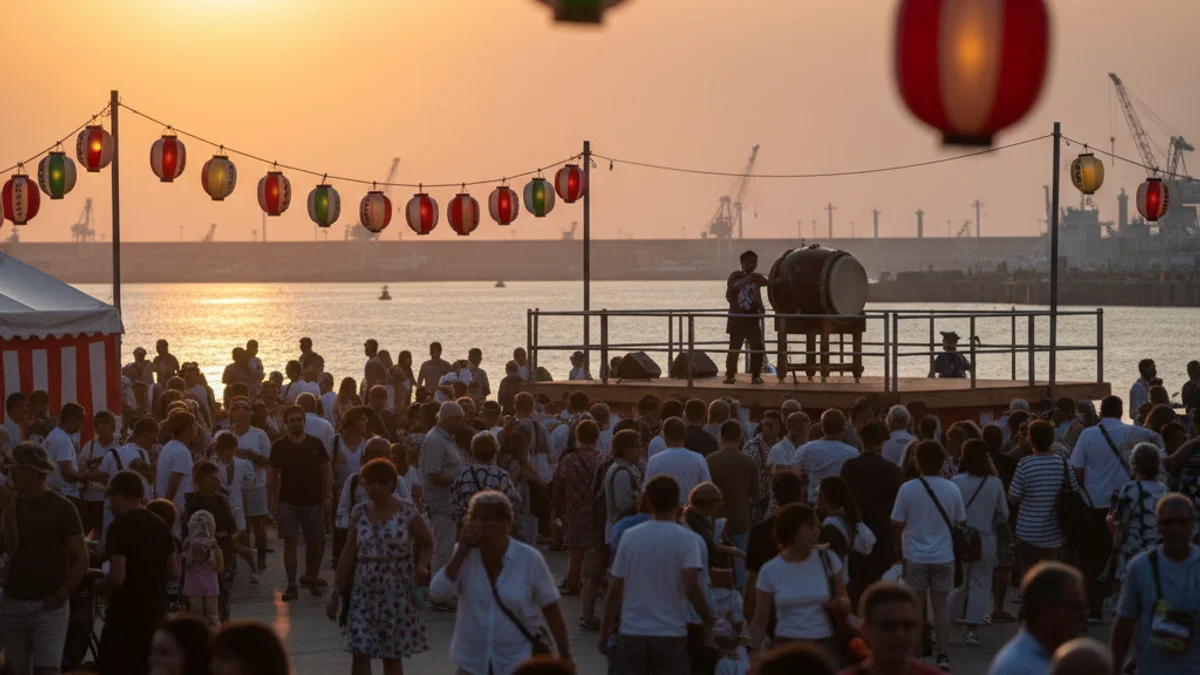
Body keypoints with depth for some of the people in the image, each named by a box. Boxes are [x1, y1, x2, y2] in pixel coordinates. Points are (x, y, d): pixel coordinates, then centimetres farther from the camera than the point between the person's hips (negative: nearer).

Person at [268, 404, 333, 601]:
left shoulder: (315, 444, 2)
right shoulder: (279, 446, 1)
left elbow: (327, 471, 4)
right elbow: (272, 475, 3)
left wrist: (328, 496, -4)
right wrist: (272, 501, -3)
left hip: (313, 502, 1)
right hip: (288, 502, -1)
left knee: (314, 542, 8)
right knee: (290, 542, -6)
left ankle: (311, 577, 29)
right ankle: (291, 585, -2)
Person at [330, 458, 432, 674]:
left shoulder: (407, 511, -6)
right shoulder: (359, 512, 3)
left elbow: (427, 544, 3)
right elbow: (348, 555, 7)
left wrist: (422, 566, -18)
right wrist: (336, 593, 7)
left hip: (397, 593, -2)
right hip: (364, 592, 2)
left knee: (392, 657, 7)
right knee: (360, 653, -5)